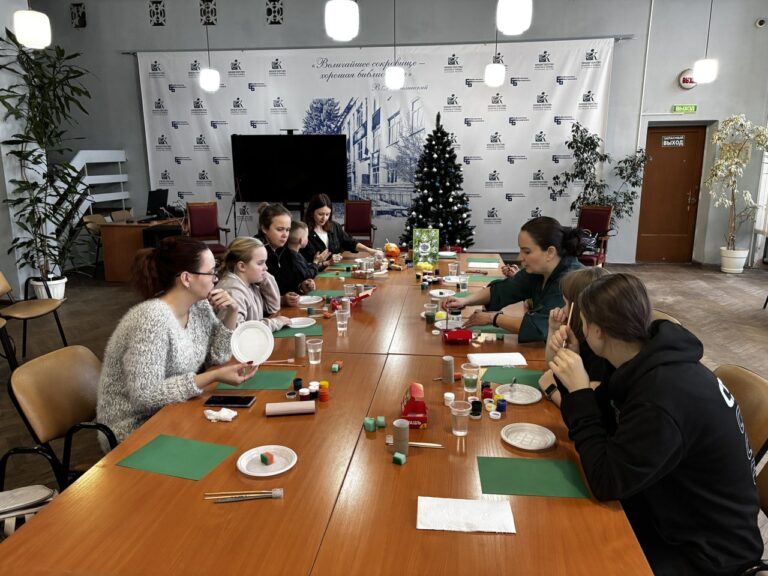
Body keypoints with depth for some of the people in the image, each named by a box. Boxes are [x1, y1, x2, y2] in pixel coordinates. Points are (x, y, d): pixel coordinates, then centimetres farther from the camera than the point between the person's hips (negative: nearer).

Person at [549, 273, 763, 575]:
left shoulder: (663, 395, -33)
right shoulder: (653, 362, -6)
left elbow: (606, 482, -28)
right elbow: (612, 425, 4)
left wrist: (579, 393, -27)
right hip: (678, 513, 7)